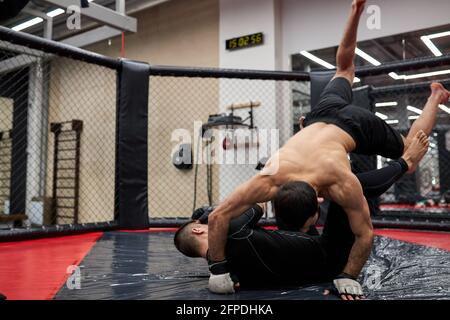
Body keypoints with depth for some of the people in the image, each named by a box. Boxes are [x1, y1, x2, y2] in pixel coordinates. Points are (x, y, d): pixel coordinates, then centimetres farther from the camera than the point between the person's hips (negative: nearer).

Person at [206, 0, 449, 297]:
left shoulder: (343, 184, -43)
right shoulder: (268, 181, -41)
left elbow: (365, 233, -30)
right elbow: (218, 217, -38)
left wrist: (348, 277, -28)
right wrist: (218, 269, -36)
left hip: (357, 125, -2)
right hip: (322, 117, 3)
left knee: (409, 161, 23)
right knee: (344, 70, 34)